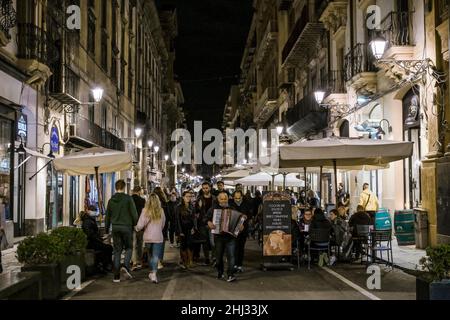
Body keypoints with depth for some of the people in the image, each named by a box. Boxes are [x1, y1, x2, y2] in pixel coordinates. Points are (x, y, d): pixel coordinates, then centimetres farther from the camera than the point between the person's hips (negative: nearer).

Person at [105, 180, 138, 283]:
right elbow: (134, 214, -10)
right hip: (126, 227, -4)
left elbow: (108, 216, 13)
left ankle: (116, 276, 5)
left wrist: (106, 230, 20)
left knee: (117, 251, 8)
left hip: (115, 228, 4)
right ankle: (126, 265, -14)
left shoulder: (111, 200, 8)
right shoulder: (128, 198, -6)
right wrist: (136, 225, 3)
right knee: (129, 248, 12)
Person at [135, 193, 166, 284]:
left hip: (148, 237, 0)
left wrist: (137, 229, 9)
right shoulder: (161, 211, -3)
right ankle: (154, 273, -16)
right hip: (158, 237, 0)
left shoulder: (146, 210, -9)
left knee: (150, 255, 18)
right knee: (156, 256, -1)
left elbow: (140, 225, -13)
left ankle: (152, 272, 29)